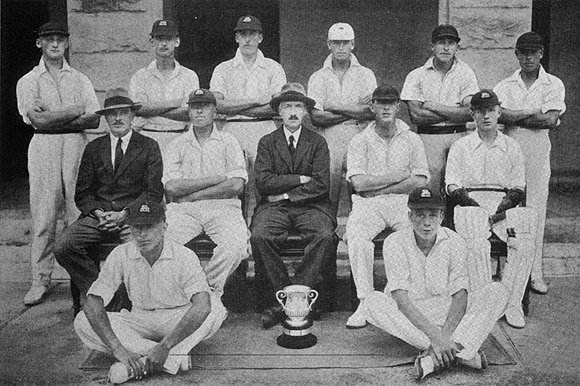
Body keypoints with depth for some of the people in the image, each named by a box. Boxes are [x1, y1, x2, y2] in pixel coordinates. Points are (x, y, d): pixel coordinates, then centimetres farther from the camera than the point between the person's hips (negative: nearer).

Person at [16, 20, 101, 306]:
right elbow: (38, 121, -5)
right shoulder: (28, 81, 10)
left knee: (79, 215, -2)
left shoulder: (80, 79, 14)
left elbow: (94, 120, 1)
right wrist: (75, 110, -3)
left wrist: (52, 119, -7)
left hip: (76, 147, 1)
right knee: (43, 217, -2)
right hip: (43, 148, -1)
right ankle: (40, 280, 7)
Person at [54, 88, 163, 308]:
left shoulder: (149, 147, 7)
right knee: (63, 246, -21)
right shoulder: (93, 148, 16)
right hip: (97, 214, 3)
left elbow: (154, 192, 0)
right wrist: (98, 212, -8)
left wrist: (125, 213, -12)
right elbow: (82, 193, 12)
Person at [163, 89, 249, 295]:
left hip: (222, 207, -1)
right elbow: (171, 187, -2)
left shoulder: (228, 142, 11)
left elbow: (236, 186, -4)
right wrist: (218, 178, -4)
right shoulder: (176, 145, 14)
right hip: (183, 210, 1)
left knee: (237, 243, -30)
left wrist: (191, 195, -6)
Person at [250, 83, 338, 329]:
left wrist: (286, 194, -6)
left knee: (324, 237, -31)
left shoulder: (318, 143, 12)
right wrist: (300, 179, -5)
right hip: (274, 207, 1)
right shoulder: (267, 142, 12)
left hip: (311, 206, 0)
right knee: (259, 237, -30)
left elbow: (321, 184, -1)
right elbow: (263, 182, -2)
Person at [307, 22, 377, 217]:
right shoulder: (317, 77, 12)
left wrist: (336, 108, -6)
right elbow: (316, 117, -3)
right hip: (329, 142, 0)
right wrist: (356, 111, -2)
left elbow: (373, 111, -4)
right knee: (327, 195, -11)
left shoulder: (366, 75, 12)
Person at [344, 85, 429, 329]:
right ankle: (365, 303, -25)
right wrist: (400, 175, -5)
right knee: (356, 236, -32)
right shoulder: (360, 141, 7)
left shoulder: (412, 140, 11)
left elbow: (419, 182, -1)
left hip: (403, 202, 1)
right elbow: (359, 183, -7)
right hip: (368, 205, -1)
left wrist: (378, 188, -7)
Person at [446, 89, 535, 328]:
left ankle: (511, 304, -19)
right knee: (476, 246, -34)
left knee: (525, 244, -28)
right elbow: (452, 186, 4)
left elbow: (518, 188, 11)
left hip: (503, 206, 2)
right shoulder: (460, 147, 15)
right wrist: (471, 203, -13)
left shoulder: (512, 147, 19)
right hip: (471, 206, -1)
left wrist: (504, 206, -10)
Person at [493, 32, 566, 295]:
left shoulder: (553, 85, 7)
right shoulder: (505, 85, 11)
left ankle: (534, 273, 6)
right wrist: (534, 112, -9)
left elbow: (551, 121, -7)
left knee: (535, 210, 0)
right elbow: (498, 115, -7)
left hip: (538, 152, -1)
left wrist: (512, 117, -5)